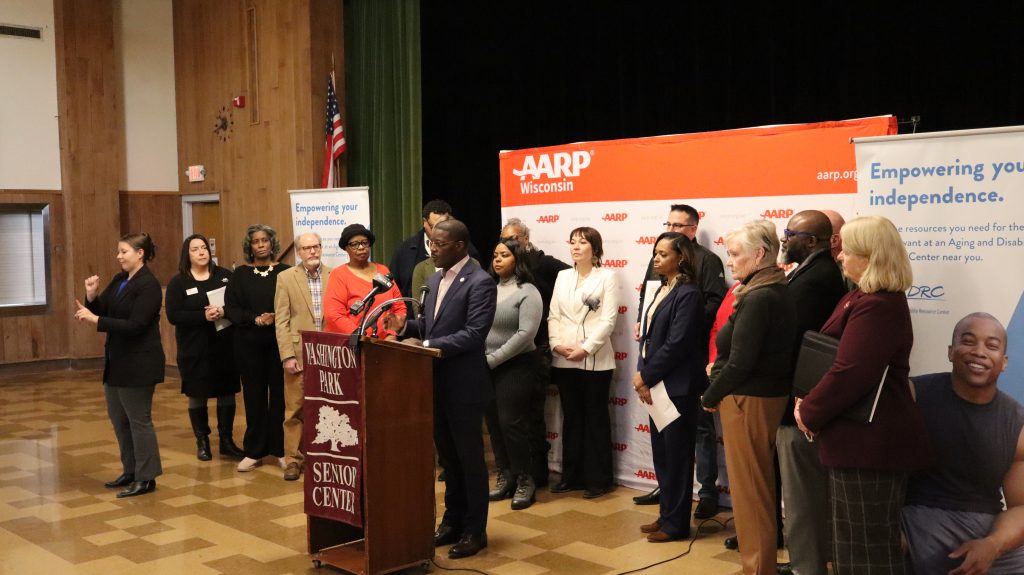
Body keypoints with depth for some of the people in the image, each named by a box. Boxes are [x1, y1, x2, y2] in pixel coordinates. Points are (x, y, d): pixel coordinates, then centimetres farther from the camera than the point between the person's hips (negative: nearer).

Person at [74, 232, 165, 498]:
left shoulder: (148, 285, -17)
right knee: (118, 418, 15)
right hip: (117, 360, 9)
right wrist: (91, 296, -10)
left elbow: (135, 326, -23)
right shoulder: (119, 280, 9)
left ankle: (146, 479, 9)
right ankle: (130, 471, 28)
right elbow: (101, 310, 10)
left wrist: (95, 319, -23)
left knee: (138, 420, -1)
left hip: (139, 363, -9)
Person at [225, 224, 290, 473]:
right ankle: (254, 451, 14)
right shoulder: (240, 274, 7)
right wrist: (255, 319, -12)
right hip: (249, 343, 1)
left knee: (279, 394, 1)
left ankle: (280, 449, 11)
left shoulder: (284, 272, 2)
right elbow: (231, 308, 2)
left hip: (279, 341, -1)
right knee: (254, 396, 5)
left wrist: (276, 318, -17)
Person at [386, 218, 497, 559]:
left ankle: (475, 530, 17)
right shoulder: (435, 279, 12)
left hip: (464, 385, -8)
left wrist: (429, 346, -28)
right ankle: (453, 521, 31)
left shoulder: (480, 283, -15)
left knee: (470, 459, 5)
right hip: (437, 383, 8)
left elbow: (474, 333, -23)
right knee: (448, 457, 18)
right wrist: (405, 326, -4)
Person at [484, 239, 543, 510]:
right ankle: (505, 476, 23)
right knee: (494, 423, 9)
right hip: (487, 367, 5)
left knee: (511, 423, -6)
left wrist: (493, 359, -14)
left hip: (515, 366, -5)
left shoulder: (527, 292, -7)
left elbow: (525, 334, -14)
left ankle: (525, 481, 8)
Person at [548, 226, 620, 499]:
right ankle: (571, 476, 19)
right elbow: (553, 315, 10)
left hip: (595, 359, -4)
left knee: (596, 418, 3)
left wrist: (586, 348, -16)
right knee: (571, 418, 11)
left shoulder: (607, 276, -2)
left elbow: (608, 319, -9)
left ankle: (598, 479, 11)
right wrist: (556, 343, -7)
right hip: (564, 360, 5)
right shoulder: (562, 276, 12)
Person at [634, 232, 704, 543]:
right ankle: (666, 514, 27)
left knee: (676, 455, 3)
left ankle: (676, 523, 14)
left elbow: (676, 344, -19)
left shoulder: (687, 294, -14)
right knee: (661, 452, 15)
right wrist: (641, 375, -2)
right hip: (655, 385, 8)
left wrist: (646, 377, -12)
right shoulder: (663, 290, 12)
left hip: (677, 387, -8)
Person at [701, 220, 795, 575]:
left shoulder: (757, 299, -20)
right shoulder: (778, 292, 9)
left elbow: (740, 363, -22)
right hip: (771, 395, 9)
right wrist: (720, 364, 4)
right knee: (761, 487, 18)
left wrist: (710, 397, -9)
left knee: (749, 491, 2)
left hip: (748, 401, -9)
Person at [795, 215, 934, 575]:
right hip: (863, 437, 11)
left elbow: (849, 374, -27)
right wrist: (811, 403, 4)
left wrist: (810, 412, -12)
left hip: (870, 441, -11)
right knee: (856, 542, 20)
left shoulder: (877, 307, -21)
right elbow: (837, 360, 18)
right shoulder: (864, 297, 15)